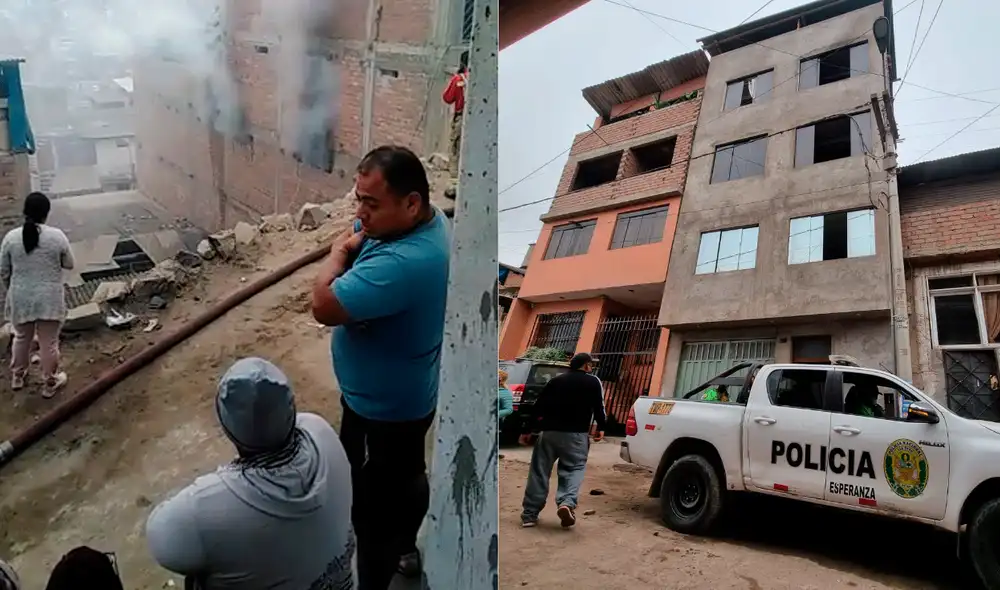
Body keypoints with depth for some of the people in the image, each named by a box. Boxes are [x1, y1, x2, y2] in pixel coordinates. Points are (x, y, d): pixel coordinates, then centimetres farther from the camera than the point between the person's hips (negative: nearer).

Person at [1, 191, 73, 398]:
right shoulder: (57, 236, -14)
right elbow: (69, 264, -2)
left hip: (20, 299, 3)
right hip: (49, 299, -3)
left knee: (21, 338, 23)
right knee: (49, 343, 10)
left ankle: (17, 377, 41)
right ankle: (49, 384, 23)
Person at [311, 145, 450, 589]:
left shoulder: (403, 264, -38)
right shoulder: (425, 220, -6)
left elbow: (324, 306, -32)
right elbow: (354, 236, 9)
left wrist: (340, 253, -17)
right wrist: (350, 243, -10)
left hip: (381, 409, -9)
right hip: (408, 397, 10)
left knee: (373, 506, 12)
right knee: (407, 477, 30)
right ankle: (404, 549, 55)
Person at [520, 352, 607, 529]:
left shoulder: (555, 380, 17)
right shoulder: (593, 382, 6)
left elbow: (538, 407, 14)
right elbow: (599, 407, -1)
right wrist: (600, 428, 15)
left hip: (548, 432, 3)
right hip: (575, 434, -3)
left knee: (539, 471, 8)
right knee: (574, 468, 5)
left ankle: (529, 514, 10)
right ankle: (567, 503, -20)